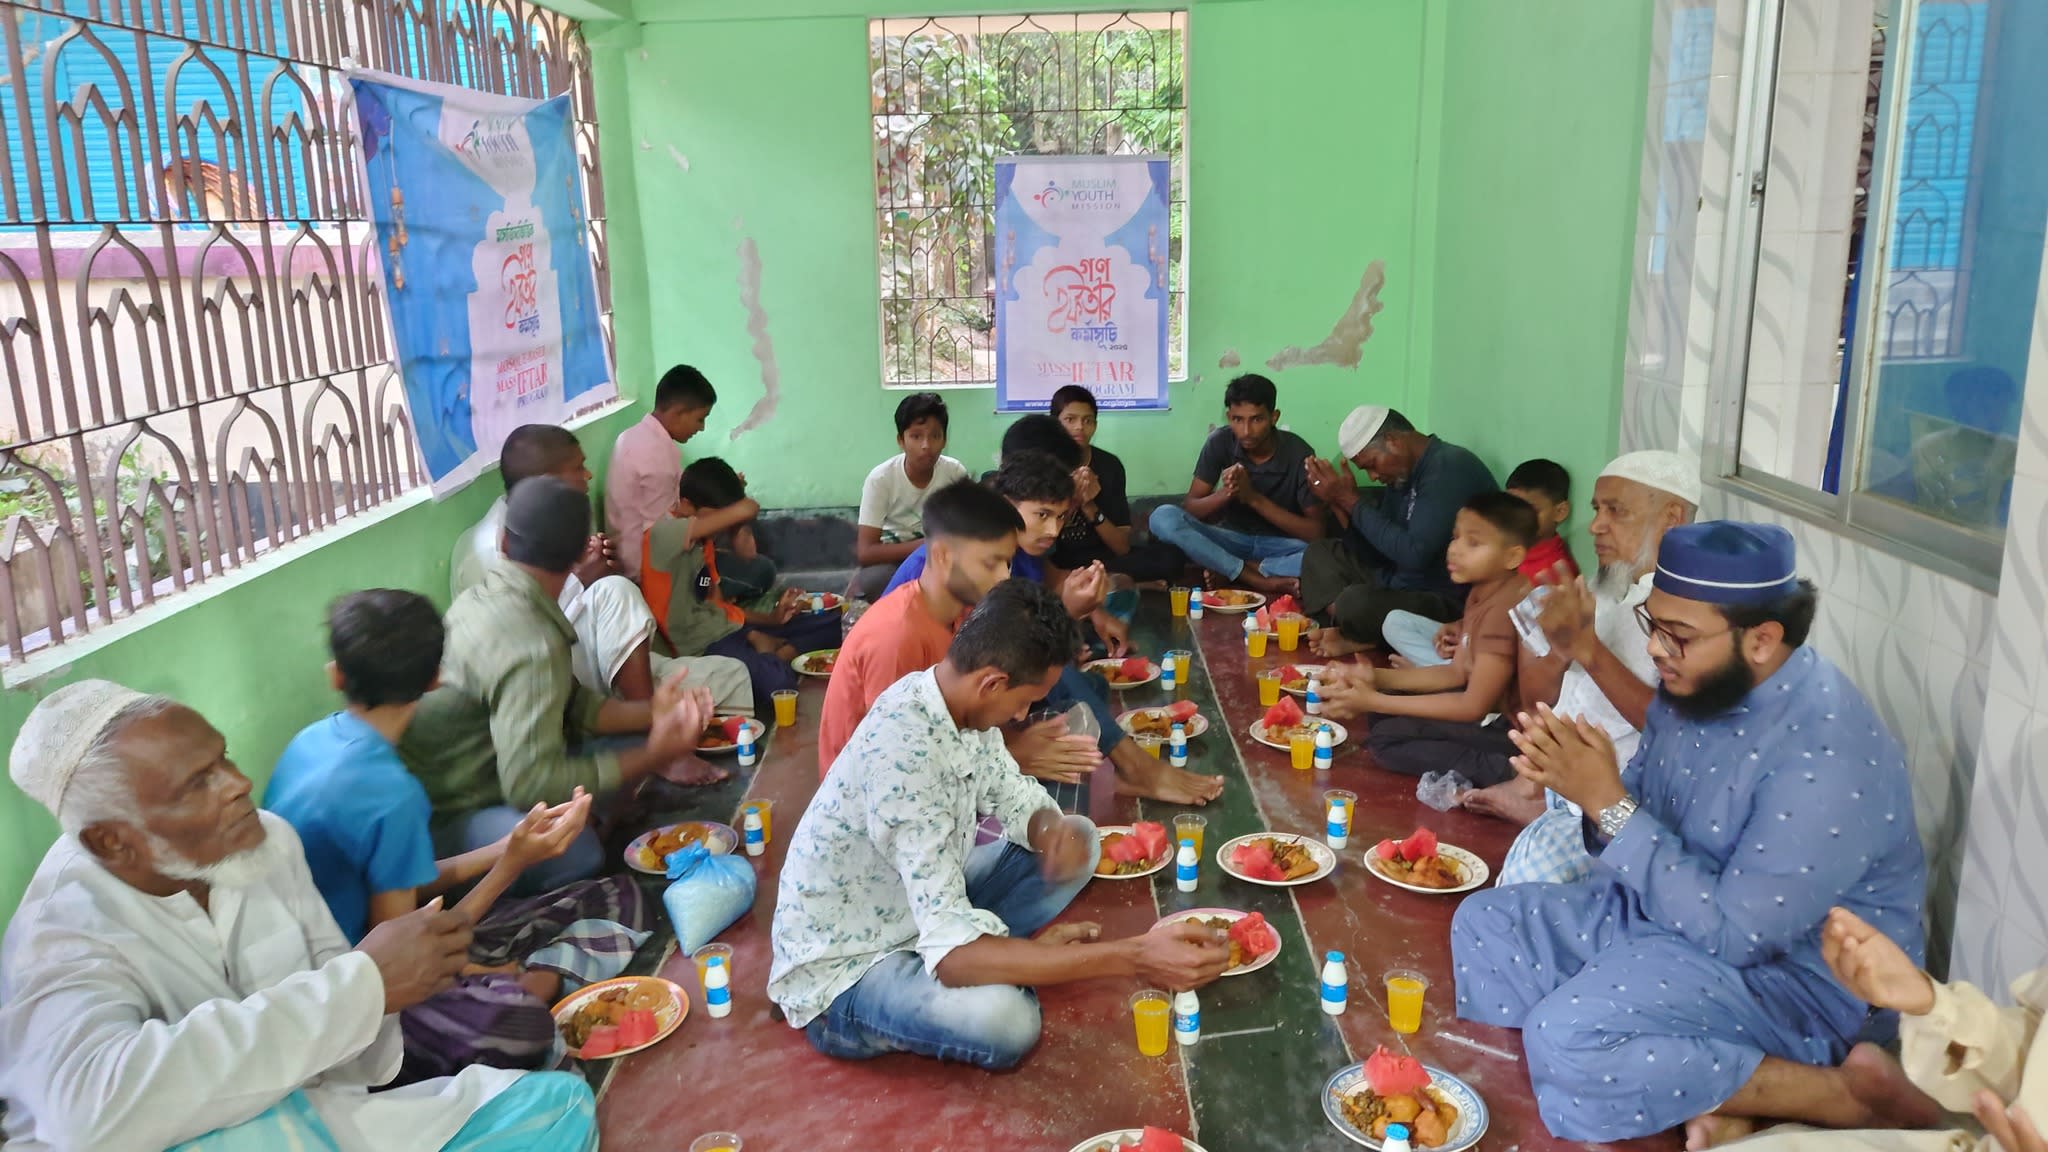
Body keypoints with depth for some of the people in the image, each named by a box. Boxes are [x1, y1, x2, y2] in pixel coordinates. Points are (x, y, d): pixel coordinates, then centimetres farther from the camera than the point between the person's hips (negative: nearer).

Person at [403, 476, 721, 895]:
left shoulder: (483, 597, 2)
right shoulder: (530, 645, -28)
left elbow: (568, 705, 8)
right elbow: (531, 783, -31)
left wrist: (650, 713, -4)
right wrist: (651, 756, -24)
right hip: (442, 822, -10)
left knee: (631, 748, 6)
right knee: (577, 851, -35)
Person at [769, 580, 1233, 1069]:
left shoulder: (960, 704, -8)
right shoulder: (904, 750, -35)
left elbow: (1016, 799, 7)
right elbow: (952, 953, -39)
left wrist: (1054, 829, -20)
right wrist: (1134, 957, -40)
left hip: (922, 913, 9)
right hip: (839, 974, -8)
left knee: (1078, 838, 5)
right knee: (1002, 1018, -36)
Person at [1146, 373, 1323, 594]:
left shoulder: (1299, 454, -16)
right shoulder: (1220, 442, -10)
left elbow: (1316, 533, -19)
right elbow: (1189, 508, -10)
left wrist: (1254, 497, -28)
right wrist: (1224, 494, -32)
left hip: (1280, 545, -1)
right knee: (1164, 517, -26)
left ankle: (1231, 572, -19)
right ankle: (1258, 580, -27)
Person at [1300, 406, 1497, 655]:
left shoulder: (1449, 467, -18)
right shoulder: (1404, 475, 10)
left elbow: (1414, 554, -26)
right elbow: (1374, 549, 13)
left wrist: (1353, 502, -18)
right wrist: (1338, 502, -1)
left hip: (1448, 603, -10)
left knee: (1356, 602, -33)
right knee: (1320, 553, 12)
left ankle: (1358, 637, 1)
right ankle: (1350, 631, -11)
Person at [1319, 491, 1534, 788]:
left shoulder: (1504, 607, -25)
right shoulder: (1482, 592, 5)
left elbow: (1474, 706, -24)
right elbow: (1457, 673, 9)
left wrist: (1375, 701, -20)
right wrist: (1376, 677, -3)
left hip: (1508, 727, -10)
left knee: (1387, 739, -15)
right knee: (1381, 714, 11)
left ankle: (1503, 774, -14)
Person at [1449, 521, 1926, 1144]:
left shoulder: (1826, 752, -29)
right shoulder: (1695, 686, -3)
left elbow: (1738, 933, -29)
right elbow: (1636, 825, 6)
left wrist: (1607, 803, -29)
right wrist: (1580, 783, -18)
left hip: (1788, 965, -9)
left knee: (1570, 1038, -29)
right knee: (1483, 925, 4)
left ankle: (1838, 1093, -14)